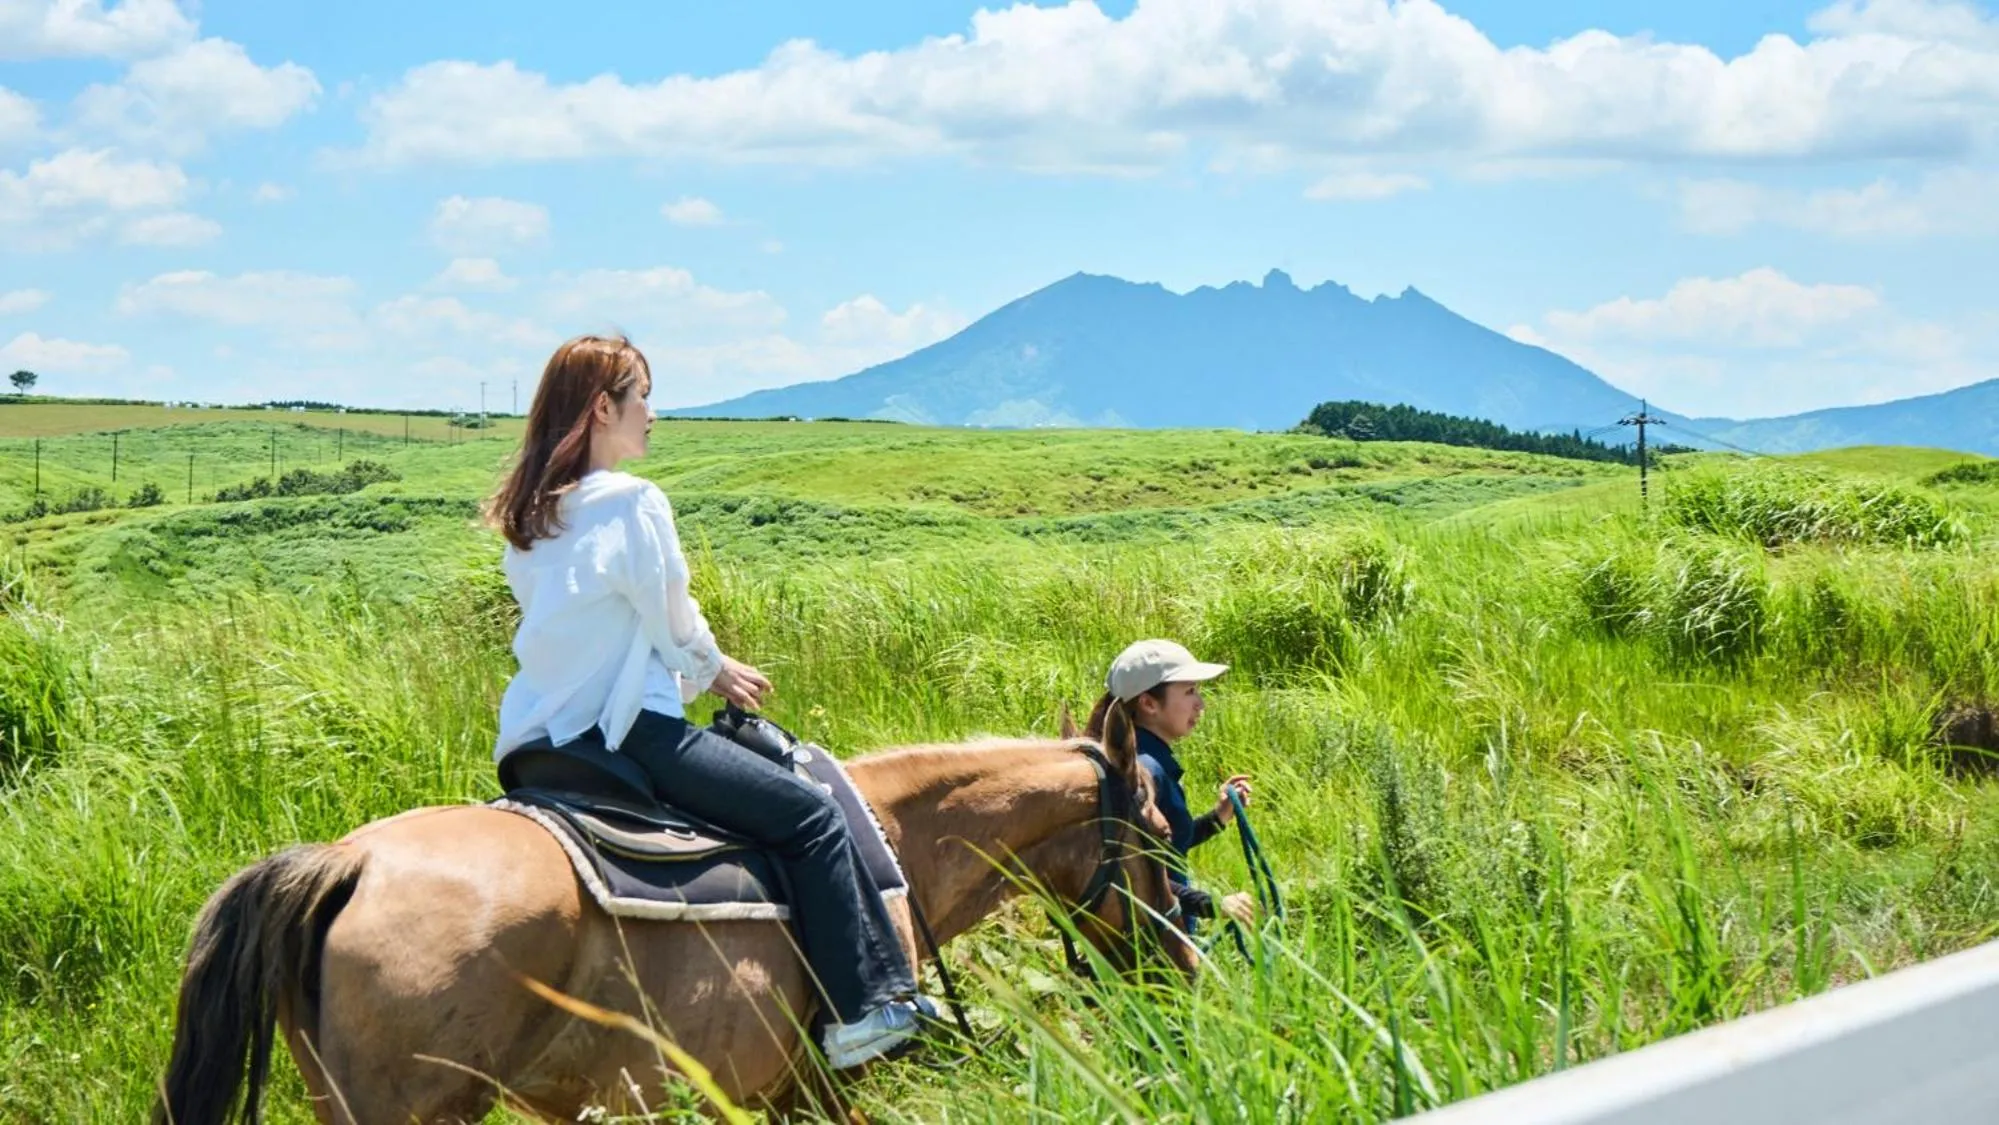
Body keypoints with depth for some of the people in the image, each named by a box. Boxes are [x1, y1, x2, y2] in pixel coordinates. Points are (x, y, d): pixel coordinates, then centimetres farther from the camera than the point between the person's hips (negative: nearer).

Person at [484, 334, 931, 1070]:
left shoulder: (527, 514, 13)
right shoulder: (633, 503, -12)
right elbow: (674, 623, -7)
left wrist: (702, 668, 21)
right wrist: (715, 671, 15)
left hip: (539, 737, 10)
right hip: (624, 728, -10)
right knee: (811, 815, -4)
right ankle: (865, 1008, -4)